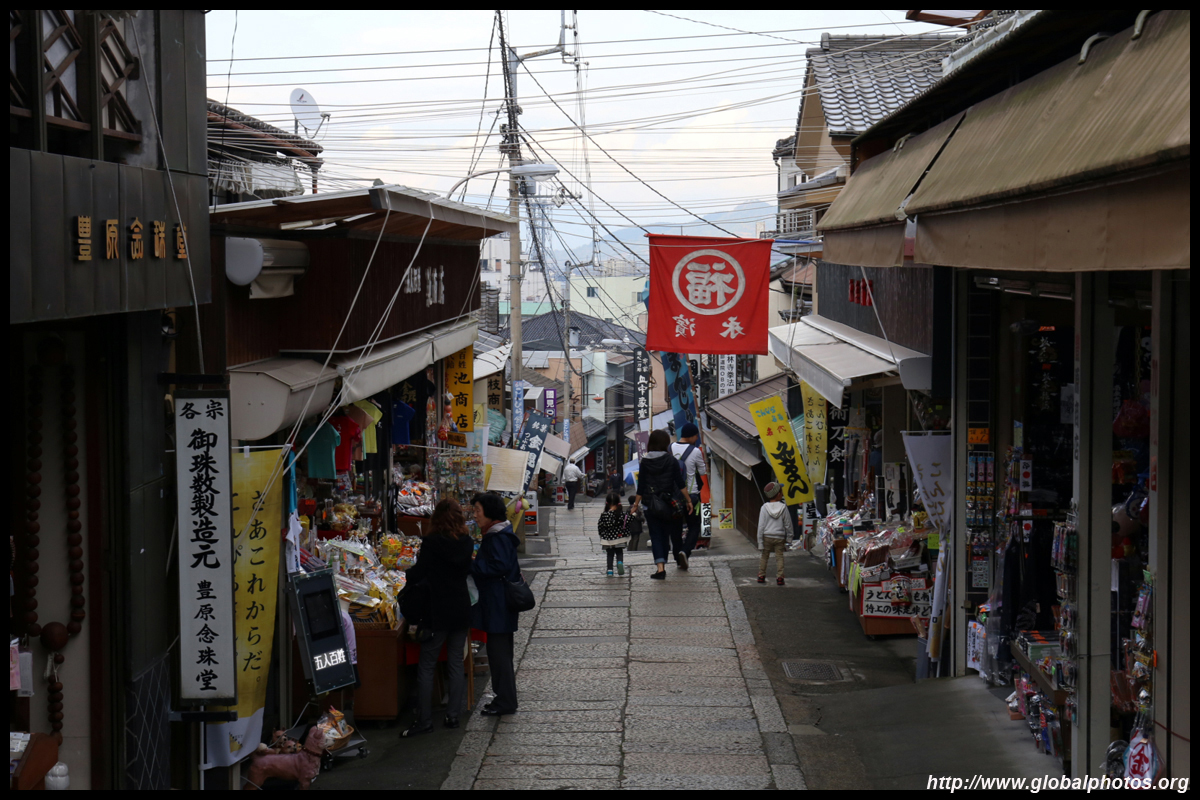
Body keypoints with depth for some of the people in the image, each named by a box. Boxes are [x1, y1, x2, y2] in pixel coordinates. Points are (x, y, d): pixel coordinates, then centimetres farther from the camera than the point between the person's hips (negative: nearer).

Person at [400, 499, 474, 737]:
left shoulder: (431, 543, -13)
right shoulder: (467, 544, 0)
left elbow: (418, 573, -11)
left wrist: (406, 573, 9)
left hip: (438, 611, -5)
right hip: (462, 609, 5)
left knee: (426, 666, 1)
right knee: (456, 663, 12)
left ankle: (424, 720, -2)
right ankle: (453, 715, 13)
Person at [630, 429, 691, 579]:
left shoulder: (645, 462, -2)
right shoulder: (671, 460, -6)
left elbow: (641, 487, -2)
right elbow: (680, 483, -5)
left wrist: (636, 504, 6)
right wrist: (688, 500, 2)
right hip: (671, 503, 0)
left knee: (656, 535, 2)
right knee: (675, 532, 20)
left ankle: (660, 567, -9)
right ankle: (680, 552, -1)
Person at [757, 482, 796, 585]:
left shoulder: (764, 508, -6)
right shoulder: (783, 508, -5)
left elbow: (761, 526, -6)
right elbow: (788, 525, 1)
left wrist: (760, 542, -3)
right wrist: (789, 537, 13)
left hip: (767, 537, 0)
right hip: (779, 537, 0)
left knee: (764, 556, 12)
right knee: (779, 557, 4)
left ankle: (761, 576, 14)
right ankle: (779, 577, -2)